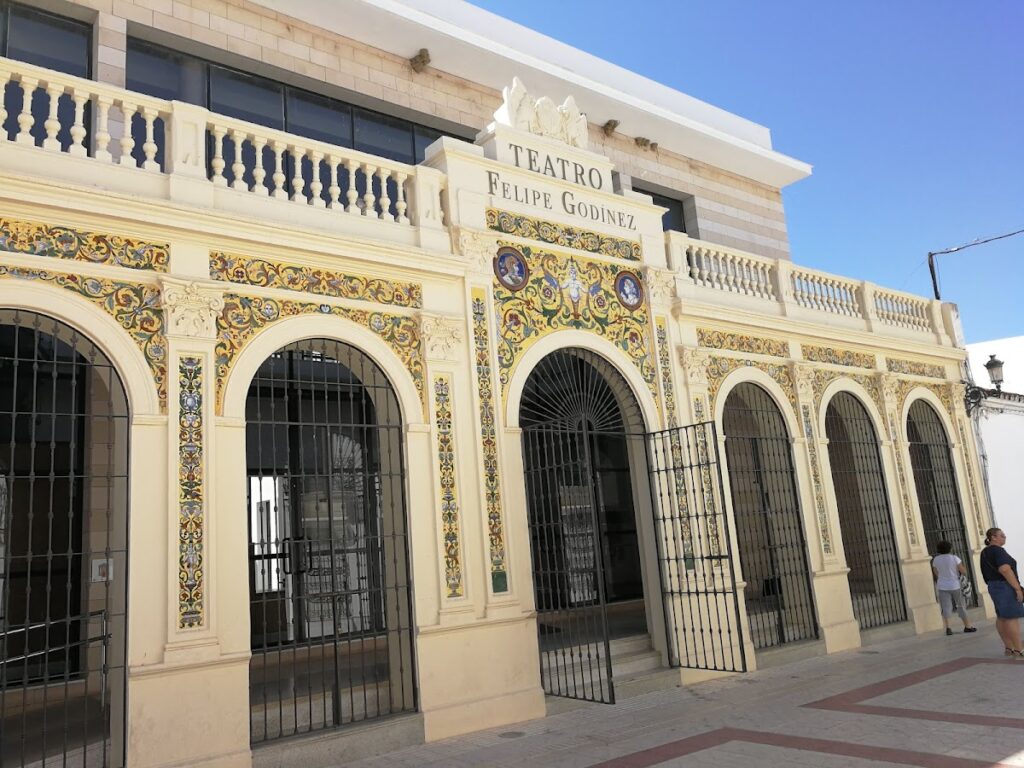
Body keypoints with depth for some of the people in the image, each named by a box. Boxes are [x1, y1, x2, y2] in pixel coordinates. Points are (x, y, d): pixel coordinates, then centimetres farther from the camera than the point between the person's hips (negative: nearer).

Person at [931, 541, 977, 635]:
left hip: (942, 586, 2)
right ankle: (967, 626, 18)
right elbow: (963, 571, -8)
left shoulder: (935, 560, -2)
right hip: (955, 585, -2)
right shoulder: (954, 558, -11)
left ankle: (947, 627, -10)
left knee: (946, 607, -1)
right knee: (961, 606, 11)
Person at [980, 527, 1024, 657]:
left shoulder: (985, 552, 14)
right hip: (1005, 586, -10)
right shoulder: (998, 550, -16)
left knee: (1002, 617, 11)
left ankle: (1009, 648, 15)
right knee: (1012, 618, -8)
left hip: (994, 586, 10)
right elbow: (1005, 570, -25)